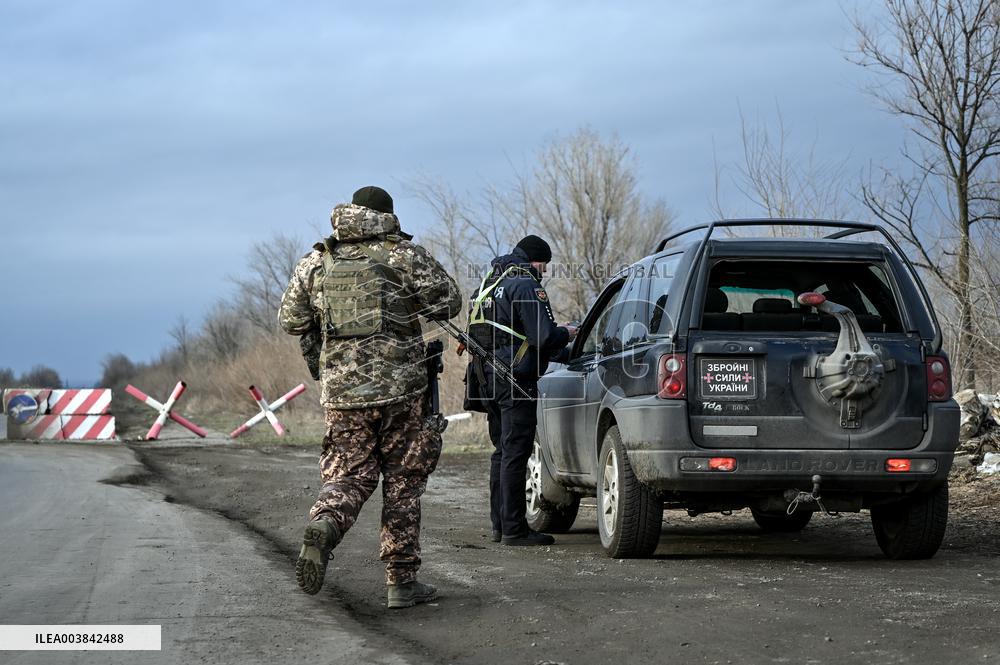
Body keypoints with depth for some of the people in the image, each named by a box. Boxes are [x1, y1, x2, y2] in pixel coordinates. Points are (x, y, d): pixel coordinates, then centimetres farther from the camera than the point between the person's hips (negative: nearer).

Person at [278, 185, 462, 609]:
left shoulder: (317, 262, 8)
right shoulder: (403, 254, -1)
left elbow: (289, 319, 13)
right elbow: (449, 301, 1)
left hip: (342, 388, 2)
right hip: (401, 385, -2)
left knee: (348, 476, 9)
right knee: (403, 481, 7)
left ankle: (324, 525, -25)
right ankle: (401, 581, 7)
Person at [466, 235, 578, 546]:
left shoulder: (489, 284, 20)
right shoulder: (525, 284, -11)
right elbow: (543, 336, -18)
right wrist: (566, 334, 4)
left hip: (487, 377, 9)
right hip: (515, 380, -9)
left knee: (502, 451, 15)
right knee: (515, 453, -8)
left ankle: (500, 525, 18)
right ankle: (514, 529, -8)